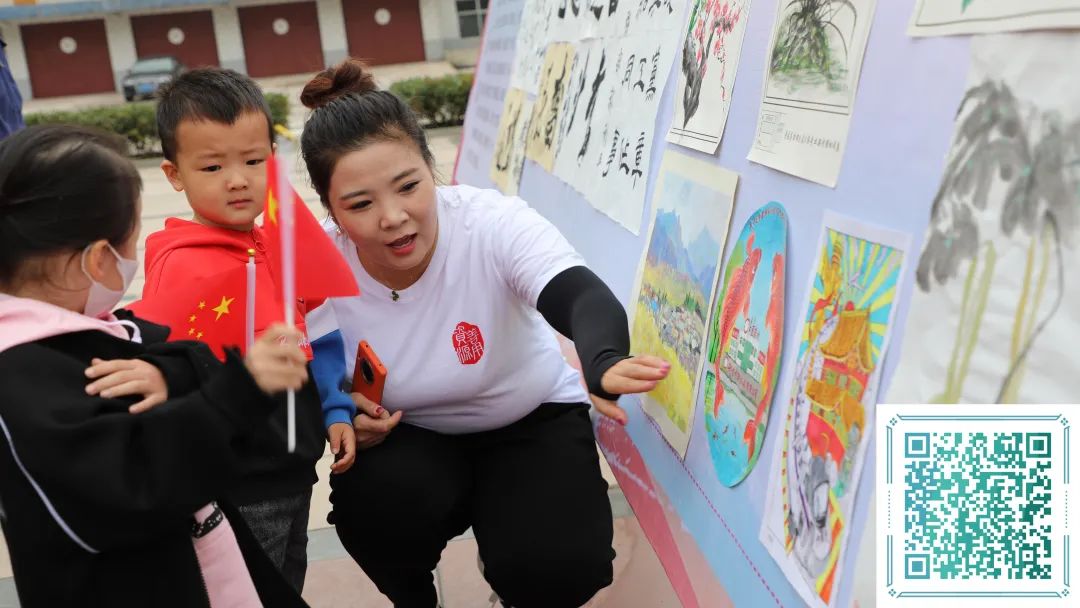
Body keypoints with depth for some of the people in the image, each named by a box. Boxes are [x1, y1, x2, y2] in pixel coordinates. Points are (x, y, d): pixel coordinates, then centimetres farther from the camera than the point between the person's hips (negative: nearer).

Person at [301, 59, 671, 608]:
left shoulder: (492, 222, -28)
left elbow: (583, 298, -44)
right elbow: (314, 382, -4)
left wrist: (604, 365, -68)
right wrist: (340, 418, -28)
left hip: (530, 421, -1)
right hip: (409, 437, 2)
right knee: (373, 503, -31)